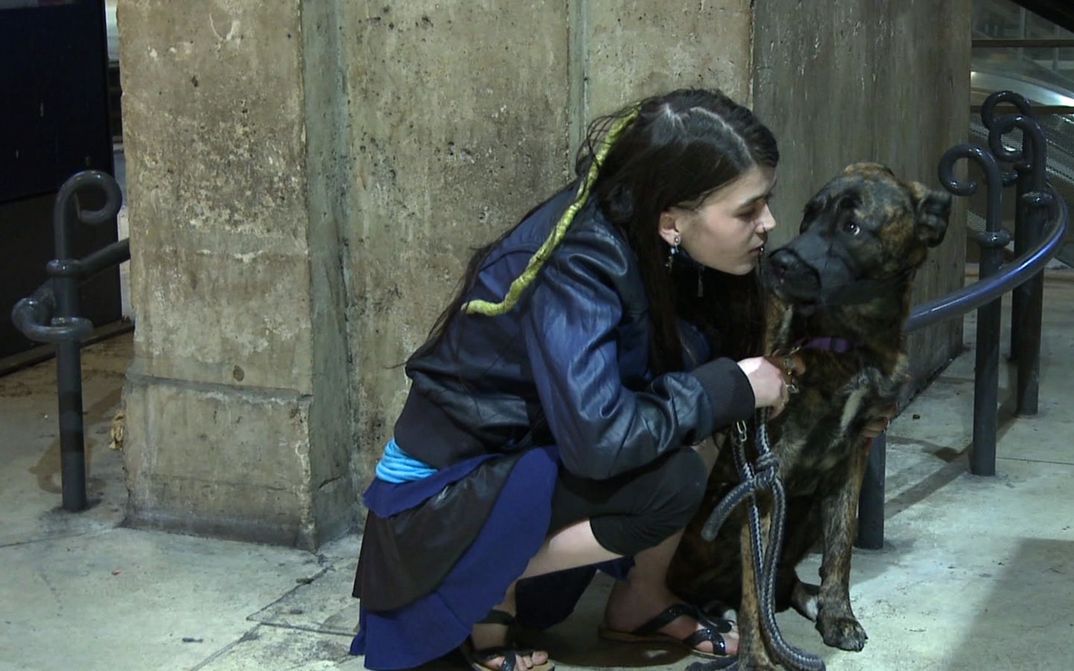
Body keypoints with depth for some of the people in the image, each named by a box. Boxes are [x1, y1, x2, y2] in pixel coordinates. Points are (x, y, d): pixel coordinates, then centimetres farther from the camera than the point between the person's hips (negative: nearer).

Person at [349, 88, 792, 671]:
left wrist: (760, 377, -16)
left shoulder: (642, 245, -7)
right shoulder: (576, 267, -29)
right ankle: (493, 593, -7)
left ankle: (640, 601, 8)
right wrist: (731, 387, -23)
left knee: (695, 414, -8)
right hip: (441, 498, -8)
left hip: (529, 456, 8)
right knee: (674, 477, -25)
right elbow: (600, 438, -36)